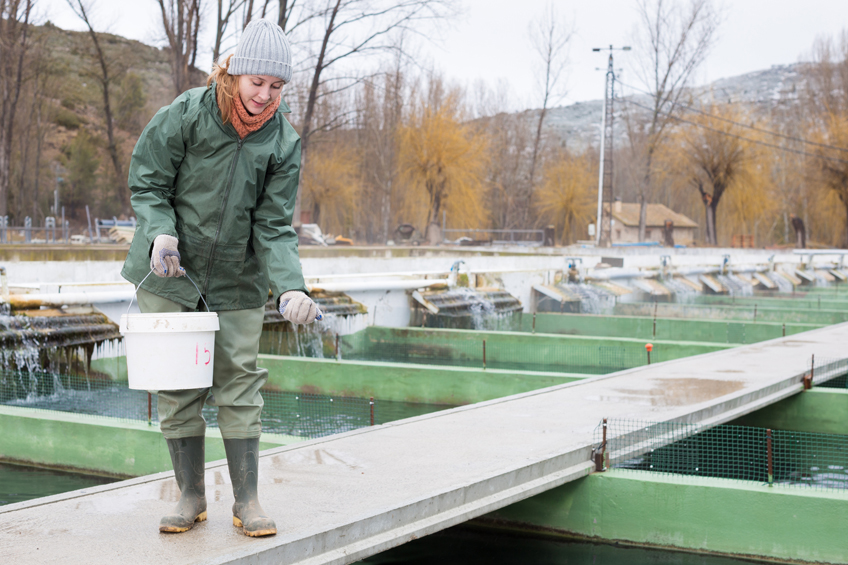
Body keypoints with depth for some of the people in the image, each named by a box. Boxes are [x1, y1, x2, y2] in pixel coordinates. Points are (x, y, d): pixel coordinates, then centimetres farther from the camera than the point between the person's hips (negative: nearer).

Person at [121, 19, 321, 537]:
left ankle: (247, 500, 9)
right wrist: (161, 232, -23)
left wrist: (291, 286, -24)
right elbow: (147, 183, -3)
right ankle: (192, 496, 15)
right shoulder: (185, 115, -12)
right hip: (170, 272, -1)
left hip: (238, 281, 1)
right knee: (176, 384, 2)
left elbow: (274, 226, -8)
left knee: (240, 384, 0)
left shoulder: (284, 143, -7)